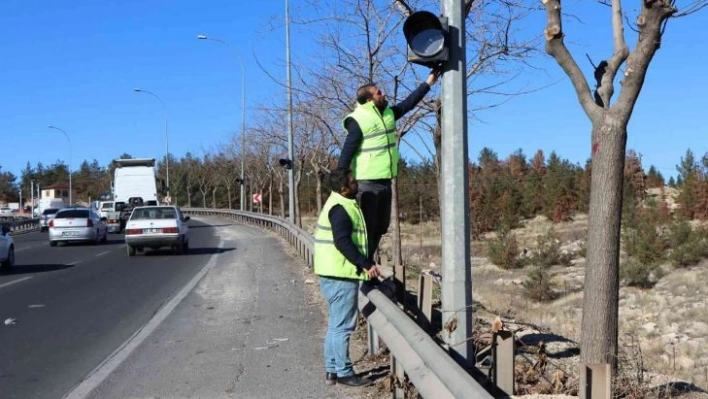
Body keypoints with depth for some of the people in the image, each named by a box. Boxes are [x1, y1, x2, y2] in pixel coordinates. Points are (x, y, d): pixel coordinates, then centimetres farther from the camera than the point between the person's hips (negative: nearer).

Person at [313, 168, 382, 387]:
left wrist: (364, 264, 23)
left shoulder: (340, 203, 16)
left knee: (336, 324, 15)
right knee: (342, 326, -4)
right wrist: (366, 264, -21)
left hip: (335, 274, 11)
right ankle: (344, 373, 3)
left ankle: (332, 370, 22)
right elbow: (343, 243, -24)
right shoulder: (340, 208, -17)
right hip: (340, 275, -11)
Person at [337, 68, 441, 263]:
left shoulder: (388, 114, 10)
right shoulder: (358, 121, -14)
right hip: (367, 184, -9)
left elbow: (408, 103, 22)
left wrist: (428, 83, 19)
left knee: (380, 227, 15)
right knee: (366, 228, -6)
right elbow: (346, 154, -16)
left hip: (385, 182, 9)